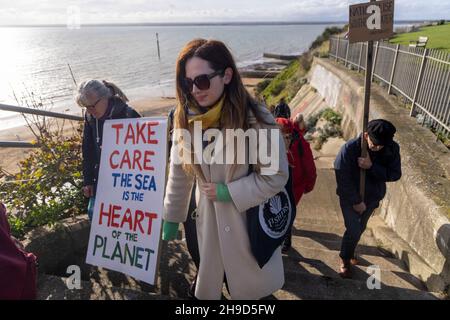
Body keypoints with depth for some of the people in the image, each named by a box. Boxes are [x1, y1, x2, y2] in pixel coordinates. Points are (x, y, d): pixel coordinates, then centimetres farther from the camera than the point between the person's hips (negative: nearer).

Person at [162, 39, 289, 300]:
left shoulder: (257, 120, -21)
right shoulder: (188, 118, -8)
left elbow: (275, 177, -14)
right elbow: (179, 173, -1)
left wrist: (228, 192, -19)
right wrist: (172, 219, 4)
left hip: (249, 222, -3)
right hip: (208, 220, 4)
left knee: (251, 288, 17)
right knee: (207, 288, 22)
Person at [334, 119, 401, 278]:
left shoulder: (392, 148, -15)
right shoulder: (350, 148, -27)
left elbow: (395, 174, -15)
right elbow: (342, 178, -22)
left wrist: (371, 167, -31)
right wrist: (356, 201, -18)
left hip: (372, 197, 4)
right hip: (350, 197, -4)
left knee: (360, 228, 18)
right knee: (354, 230, -7)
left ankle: (349, 252, 44)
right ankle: (345, 259, 19)